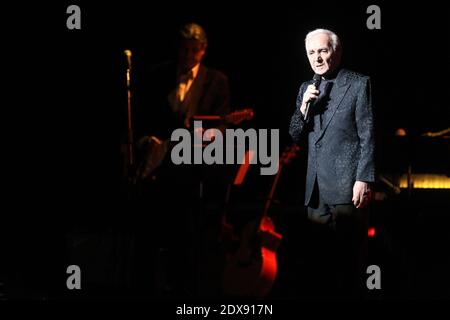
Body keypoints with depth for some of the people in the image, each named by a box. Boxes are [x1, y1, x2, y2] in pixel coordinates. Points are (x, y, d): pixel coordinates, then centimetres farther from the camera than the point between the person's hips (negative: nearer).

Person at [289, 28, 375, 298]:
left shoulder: (359, 84, -1)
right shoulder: (307, 89, 17)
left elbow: (368, 136, -4)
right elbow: (296, 137, 15)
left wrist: (364, 179, -12)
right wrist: (304, 107, -3)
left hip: (346, 186, -5)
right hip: (316, 190, 5)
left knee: (350, 259, -3)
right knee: (321, 259, 6)